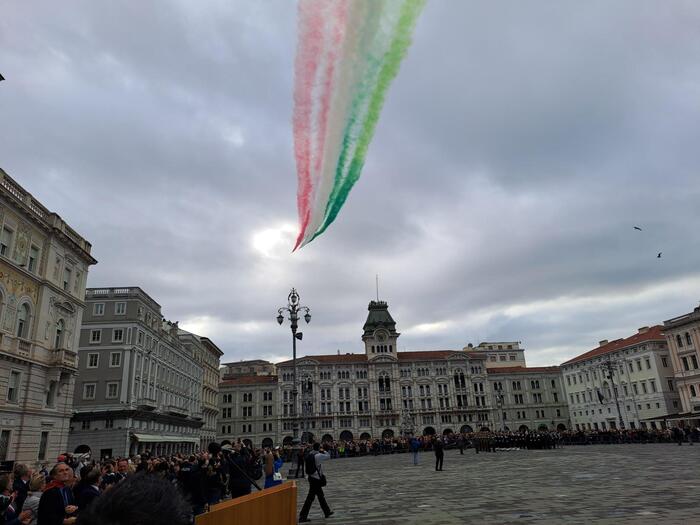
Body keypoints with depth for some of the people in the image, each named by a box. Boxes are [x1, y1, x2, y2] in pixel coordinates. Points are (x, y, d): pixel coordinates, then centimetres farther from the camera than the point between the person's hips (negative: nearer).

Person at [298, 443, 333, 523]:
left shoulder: (309, 455, 4)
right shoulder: (318, 455, -19)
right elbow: (328, 456, -6)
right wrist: (323, 451, 6)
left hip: (312, 477, 9)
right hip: (316, 479, -9)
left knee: (321, 495, 20)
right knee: (310, 498, -2)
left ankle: (327, 512, 33)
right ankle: (302, 517, 3)